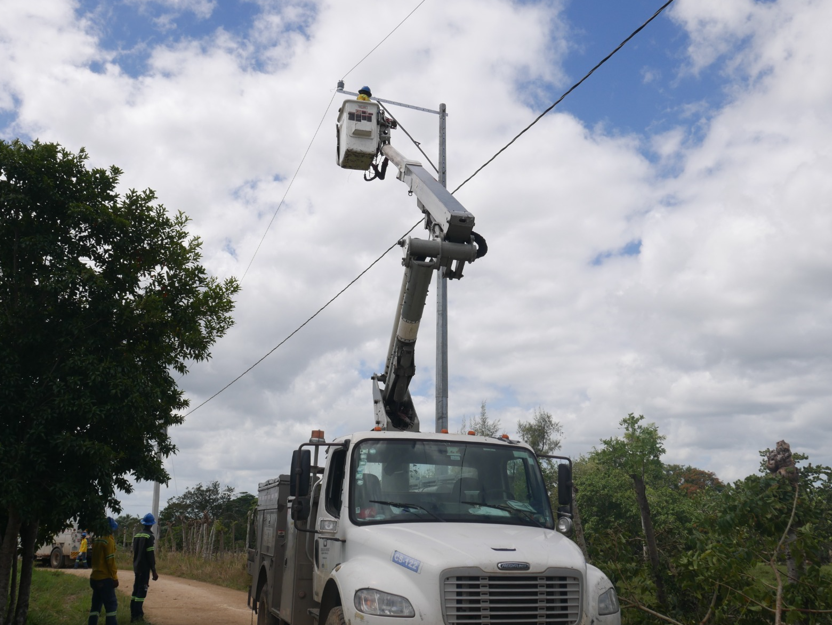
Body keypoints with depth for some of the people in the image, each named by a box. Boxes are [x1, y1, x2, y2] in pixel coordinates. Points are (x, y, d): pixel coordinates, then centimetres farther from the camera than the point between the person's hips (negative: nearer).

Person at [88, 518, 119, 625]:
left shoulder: (97, 539, 11)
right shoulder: (109, 540, -13)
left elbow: (93, 558, 17)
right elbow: (110, 560, -16)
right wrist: (114, 577, -11)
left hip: (94, 577, 8)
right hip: (105, 578, -8)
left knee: (96, 604, 12)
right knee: (111, 604, -2)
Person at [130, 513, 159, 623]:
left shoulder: (137, 535, 11)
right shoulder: (149, 536, -13)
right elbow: (150, 555, -16)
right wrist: (154, 571, -13)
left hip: (137, 567, 8)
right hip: (145, 568, -8)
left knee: (136, 589, 13)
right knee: (142, 590, -6)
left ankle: (134, 614, 17)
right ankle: (137, 616, -8)